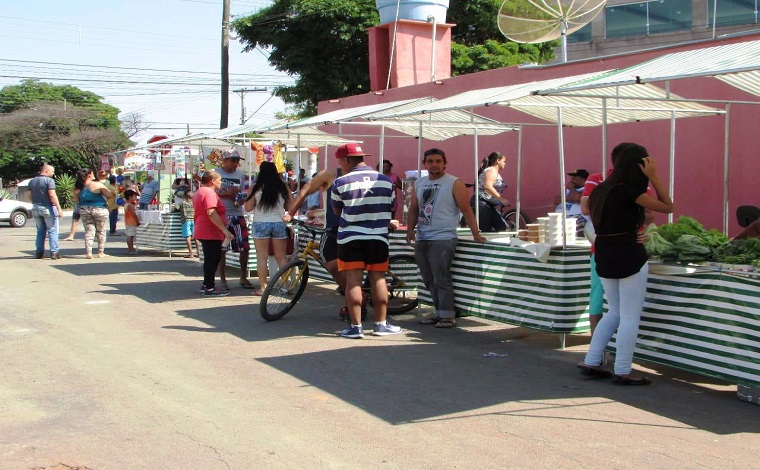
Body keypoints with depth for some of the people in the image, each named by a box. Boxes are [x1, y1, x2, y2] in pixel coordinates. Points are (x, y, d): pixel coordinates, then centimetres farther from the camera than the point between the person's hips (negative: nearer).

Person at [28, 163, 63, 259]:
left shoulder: (32, 181, 11)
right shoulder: (49, 180, -11)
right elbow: (52, 195, -19)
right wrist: (59, 208, -19)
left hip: (36, 208, 6)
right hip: (48, 208, -6)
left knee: (40, 231, 14)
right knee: (52, 231, -1)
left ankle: (39, 252, 12)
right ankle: (54, 252, -7)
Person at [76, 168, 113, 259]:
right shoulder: (98, 185, -11)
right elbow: (110, 195, -9)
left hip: (84, 210, 4)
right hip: (99, 209, -3)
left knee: (89, 231, 7)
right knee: (101, 231, 9)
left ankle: (88, 252, -1)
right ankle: (100, 252, 13)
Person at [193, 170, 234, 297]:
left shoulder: (199, 192, 18)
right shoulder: (209, 193, -17)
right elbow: (211, 213, -27)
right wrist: (224, 229, -30)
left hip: (203, 232, 11)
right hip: (211, 233, -11)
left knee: (211, 259, 17)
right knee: (212, 259, -7)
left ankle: (206, 285, 23)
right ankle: (210, 288, -4)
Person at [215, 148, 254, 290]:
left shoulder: (241, 174, 12)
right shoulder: (216, 173, -1)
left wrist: (241, 200, -5)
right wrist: (227, 193, -17)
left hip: (238, 214, 4)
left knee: (245, 247, 0)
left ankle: (243, 278, 13)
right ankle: (222, 279, 12)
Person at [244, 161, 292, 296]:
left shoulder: (256, 188, -6)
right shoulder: (283, 187, 1)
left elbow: (248, 208, -3)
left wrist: (251, 198, 16)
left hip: (261, 224, -2)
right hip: (279, 224, 2)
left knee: (262, 257, 3)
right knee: (281, 257, 10)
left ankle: (262, 287, 2)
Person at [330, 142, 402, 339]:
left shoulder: (340, 183, -6)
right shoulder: (385, 181, 4)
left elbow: (337, 211, 6)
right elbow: (391, 208, 12)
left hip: (350, 237, -3)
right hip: (378, 237, 3)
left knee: (353, 281, 0)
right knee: (378, 279, 9)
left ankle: (355, 326, 0)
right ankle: (381, 324, 14)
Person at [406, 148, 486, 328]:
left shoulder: (454, 184, -5)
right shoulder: (419, 184, 13)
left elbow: (466, 210, -8)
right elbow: (414, 209, 16)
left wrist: (476, 235, -13)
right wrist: (410, 229, 2)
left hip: (443, 239, -7)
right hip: (421, 239, 7)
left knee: (441, 279, -9)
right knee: (429, 280, 11)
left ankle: (448, 316, -1)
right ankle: (439, 312, 21)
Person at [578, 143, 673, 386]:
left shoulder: (600, 190, 8)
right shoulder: (630, 192, -13)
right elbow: (667, 207, -6)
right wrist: (653, 177, -4)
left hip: (604, 257, 8)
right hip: (629, 258, -8)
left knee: (614, 313, 19)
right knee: (630, 317, 2)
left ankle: (591, 362, 17)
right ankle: (623, 372, 6)